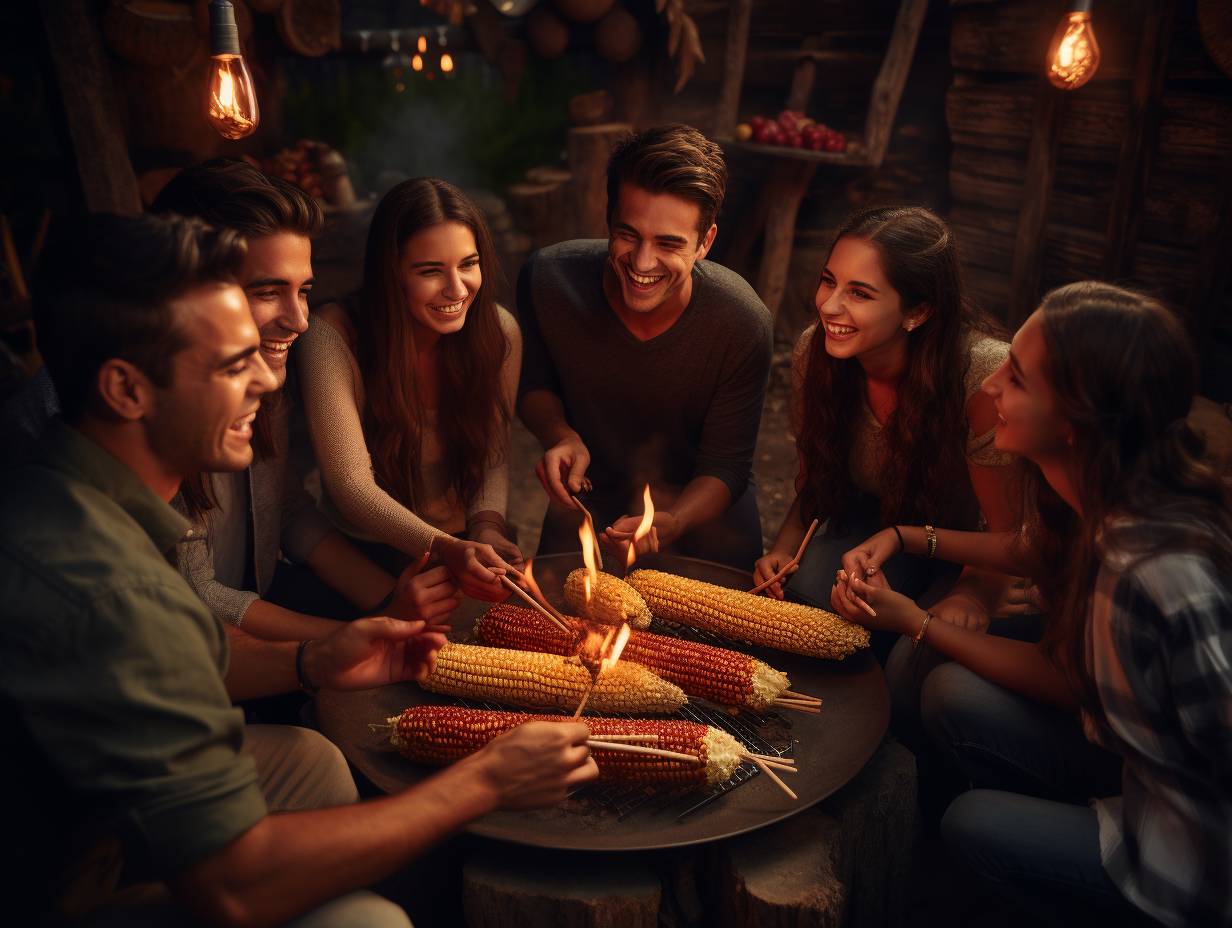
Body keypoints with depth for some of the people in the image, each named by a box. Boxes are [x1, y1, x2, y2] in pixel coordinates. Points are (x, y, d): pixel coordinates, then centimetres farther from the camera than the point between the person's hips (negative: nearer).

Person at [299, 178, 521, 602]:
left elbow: (493, 452, 2)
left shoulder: (500, 332, -8)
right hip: (366, 556, -3)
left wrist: (488, 526, -18)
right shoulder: (333, 337, -18)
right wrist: (443, 548, -33)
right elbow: (351, 484, -20)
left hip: (470, 546, 3)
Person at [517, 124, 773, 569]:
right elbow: (534, 384, -2)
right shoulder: (548, 279, -23)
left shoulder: (742, 323, -26)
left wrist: (671, 524, -37)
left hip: (698, 503, 0)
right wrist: (560, 435, -24)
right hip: (589, 499, 1)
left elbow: (725, 466, -16)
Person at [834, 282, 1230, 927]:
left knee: (971, 822, 1)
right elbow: (1027, 548, 11)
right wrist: (903, 537, 1)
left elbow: (1064, 687, -17)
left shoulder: (1148, 575, -37)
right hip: (1144, 770, 7)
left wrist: (915, 622, -12)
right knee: (952, 694, -4)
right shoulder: (1109, 495, -13)